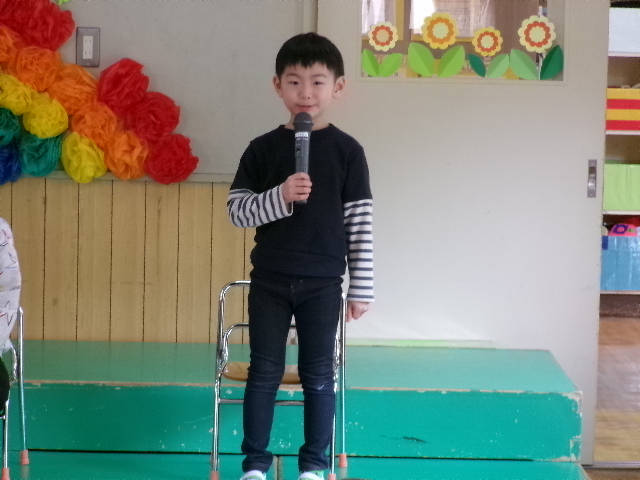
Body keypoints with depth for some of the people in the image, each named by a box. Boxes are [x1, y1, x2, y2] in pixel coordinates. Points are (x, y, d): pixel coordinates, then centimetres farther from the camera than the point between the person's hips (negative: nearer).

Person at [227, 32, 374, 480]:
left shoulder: (347, 151, -3)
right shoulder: (263, 149, 0)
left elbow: (360, 223, -2)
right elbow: (236, 210, -3)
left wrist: (362, 288, -3)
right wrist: (280, 197, -20)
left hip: (323, 283, -1)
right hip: (269, 281, 1)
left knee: (319, 377, 6)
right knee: (264, 373, 7)